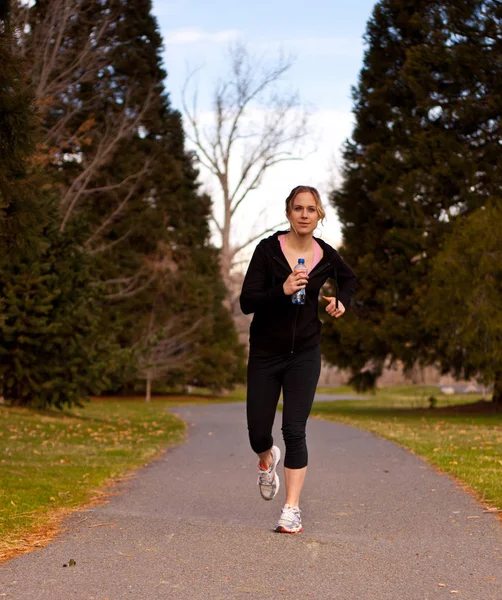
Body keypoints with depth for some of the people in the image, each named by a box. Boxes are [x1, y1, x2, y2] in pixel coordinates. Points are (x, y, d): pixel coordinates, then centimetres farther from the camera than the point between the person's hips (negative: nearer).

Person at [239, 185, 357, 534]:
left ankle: (292, 510, -1)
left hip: (305, 354, 1)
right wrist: (282, 290, -30)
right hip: (265, 354, -1)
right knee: (258, 434, 3)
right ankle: (268, 460, 41)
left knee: (295, 430, -9)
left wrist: (341, 301, 2)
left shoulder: (326, 255, -2)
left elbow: (349, 279, 22)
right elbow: (247, 302, -15)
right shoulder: (269, 249, -11)